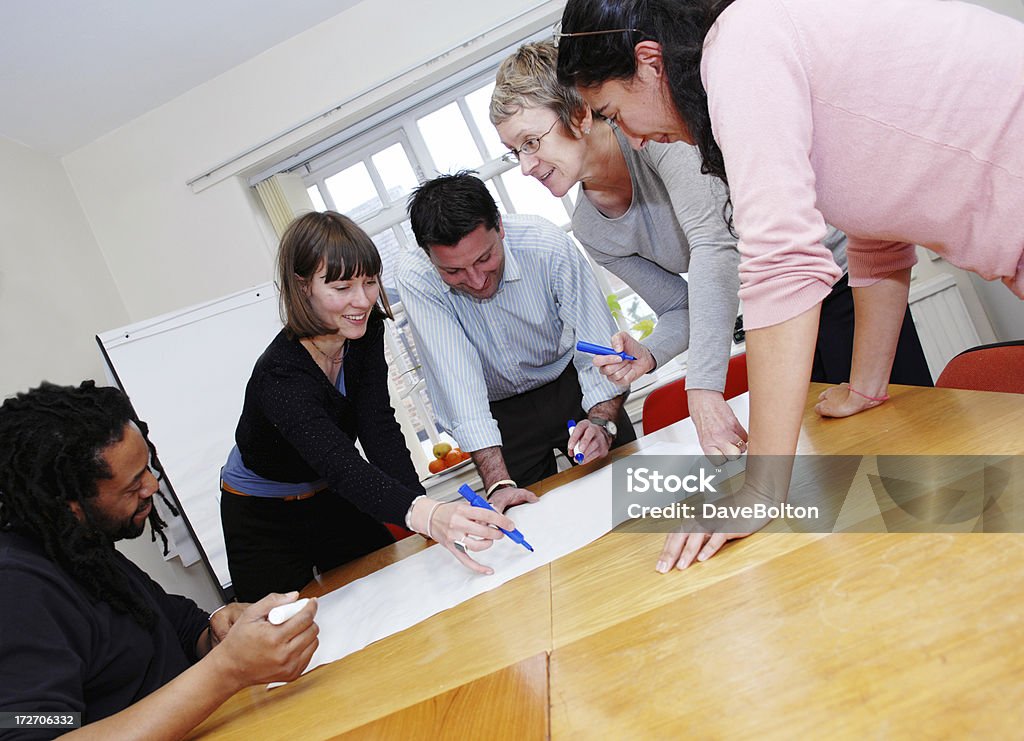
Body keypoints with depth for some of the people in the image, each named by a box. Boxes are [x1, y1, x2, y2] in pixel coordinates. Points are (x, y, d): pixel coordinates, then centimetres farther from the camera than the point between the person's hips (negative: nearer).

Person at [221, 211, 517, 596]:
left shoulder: (366, 330, -16)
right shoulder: (280, 377, -35)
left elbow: (379, 430, -22)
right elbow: (342, 467, -50)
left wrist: (430, 513, -36)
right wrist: (428, 516, -68)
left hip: (332, 502, 5)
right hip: (263, 520, -5)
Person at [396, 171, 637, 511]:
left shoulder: (547, 244, -28)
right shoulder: (415, 278, -27)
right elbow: (457, 382, -31)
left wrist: (602, 423, -41)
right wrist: (499, 483, -38)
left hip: (570, 385, 1)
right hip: (499, 414, 0)